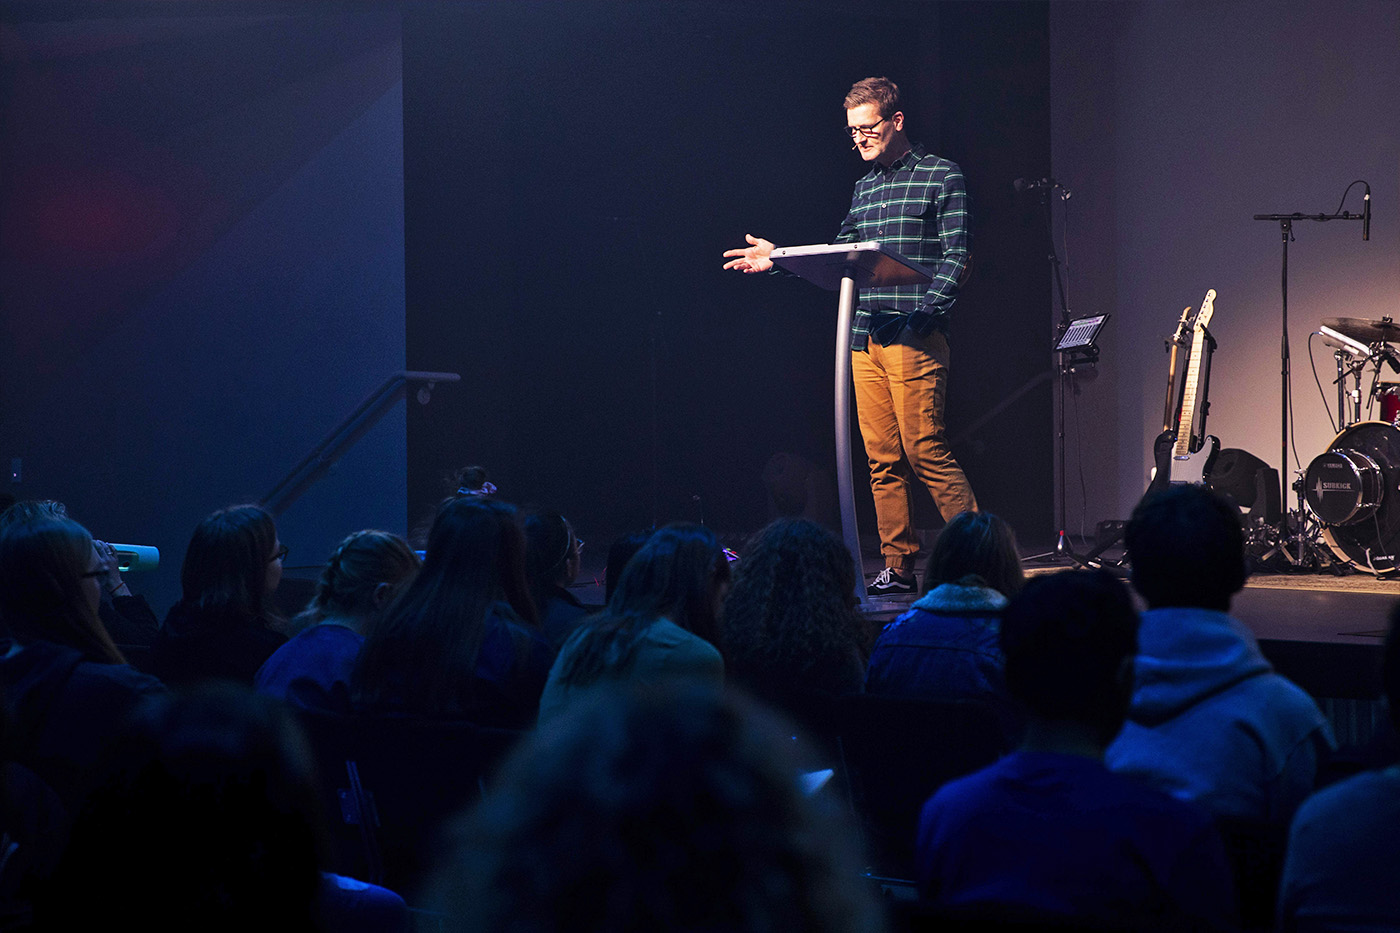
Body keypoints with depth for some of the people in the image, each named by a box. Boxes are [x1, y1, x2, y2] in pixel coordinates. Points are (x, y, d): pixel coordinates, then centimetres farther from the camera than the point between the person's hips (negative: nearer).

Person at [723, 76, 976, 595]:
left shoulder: (941, 177, 0)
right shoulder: (865, 186, 21)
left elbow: (956, 255, -7)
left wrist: (928, 309, -19)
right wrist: (778, 259, 16)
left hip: (915, 337, -7)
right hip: (866, 338, 7)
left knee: (924, 451, -13)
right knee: (882, 459, 5)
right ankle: (898, 567, 9)